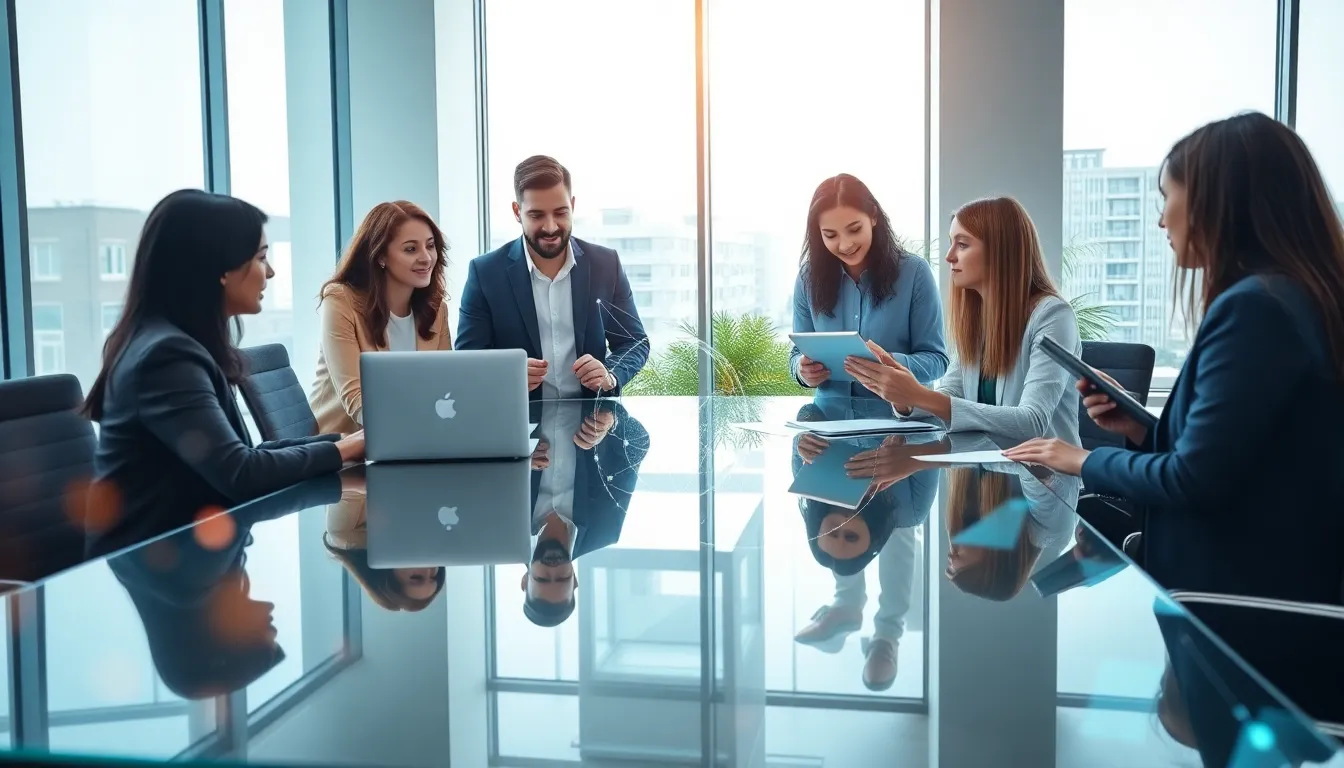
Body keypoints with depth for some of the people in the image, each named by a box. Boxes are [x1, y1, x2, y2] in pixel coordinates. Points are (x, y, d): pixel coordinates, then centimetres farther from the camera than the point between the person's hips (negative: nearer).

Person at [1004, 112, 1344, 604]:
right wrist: (1141, 431, 6)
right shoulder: (1298, 299, 11)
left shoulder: (1253, 307, -21)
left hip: (1236, 597, -10)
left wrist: (1087, 461, -7)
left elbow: (1194, 480, -22)